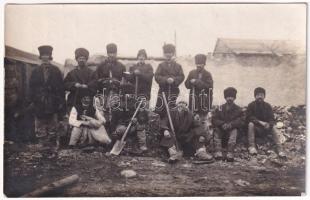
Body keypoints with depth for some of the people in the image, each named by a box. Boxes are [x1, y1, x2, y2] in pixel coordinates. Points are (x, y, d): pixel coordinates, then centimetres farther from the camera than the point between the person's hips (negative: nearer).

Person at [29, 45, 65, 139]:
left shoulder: (56, 71, 3)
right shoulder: (36, 71, 7)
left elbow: (60, 87, 1)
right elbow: (31, 87, 7)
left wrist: (61, 101, -4)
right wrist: (32, 100, 0)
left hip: (53, 102, -1)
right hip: (39, 102, 1)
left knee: (53, 121, 4)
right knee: (40, 122, 3)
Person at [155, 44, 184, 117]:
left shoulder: (178, 66, 8)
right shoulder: (161, 65, 8)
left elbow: (181, 77, 0)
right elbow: (157, 76, -3)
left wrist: (174, 80, -19)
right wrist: (166, 79, -19)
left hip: (174, 91, 0)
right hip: (163, 90, 0)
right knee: (159, 110, -6)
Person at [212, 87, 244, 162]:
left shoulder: (238, 109, 8)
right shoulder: (220, 108, 12)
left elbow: (240, 122, -6)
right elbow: (214, 120, 0)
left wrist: (231, 124, -25)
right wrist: (222, 124, -21)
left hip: (232, 130, -1)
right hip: (221, 131, 2)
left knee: (234, 131, -33)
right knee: (216, 129, -28)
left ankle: (230, 153, -46)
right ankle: (218, 152, -42)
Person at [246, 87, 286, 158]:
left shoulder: (267, 106, 2)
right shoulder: (251, 105, -4)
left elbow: (272, 119, -4)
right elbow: (249, 117, -14)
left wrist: (269, 124, -28)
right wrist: (260, 122, -27)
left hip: (265, 128, 2)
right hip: (256, 127, -2)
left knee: (273, 127, -25)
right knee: (250, 124, -31)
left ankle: (279, 149, -33)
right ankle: (251, 146, -35)